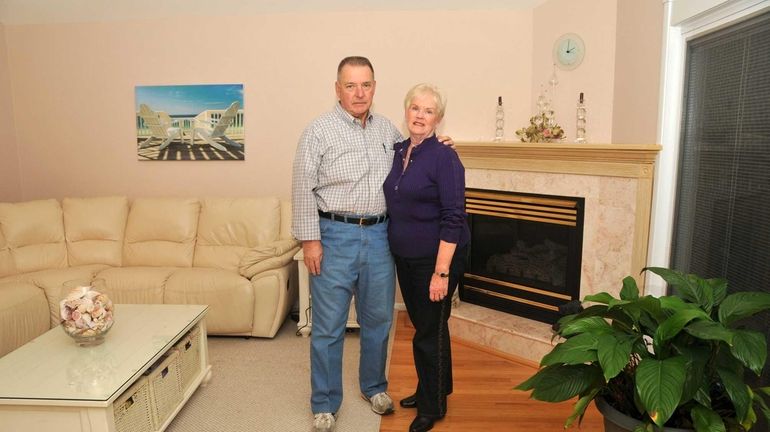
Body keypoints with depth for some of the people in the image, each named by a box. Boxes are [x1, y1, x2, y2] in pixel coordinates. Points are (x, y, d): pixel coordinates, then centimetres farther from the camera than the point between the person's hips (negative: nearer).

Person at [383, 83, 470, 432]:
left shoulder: (444, 158, -15)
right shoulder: (398, 151, 6)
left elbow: (453, 219, -19)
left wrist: (441, 272, -23)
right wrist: (394, 251, 11)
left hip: (435, 258, -7)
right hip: (405, 257, 7)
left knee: (429, 331, 5)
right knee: (421, 324, 20)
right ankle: (429, 390, 40)